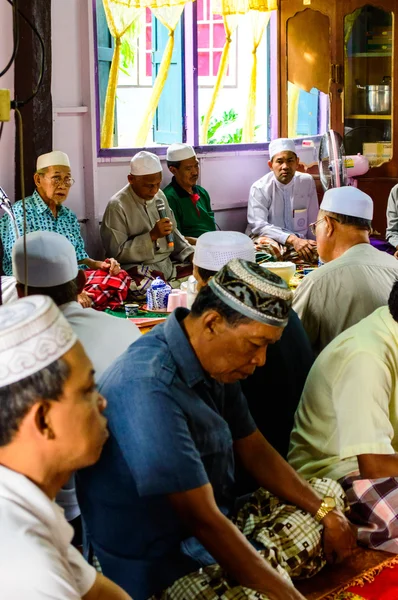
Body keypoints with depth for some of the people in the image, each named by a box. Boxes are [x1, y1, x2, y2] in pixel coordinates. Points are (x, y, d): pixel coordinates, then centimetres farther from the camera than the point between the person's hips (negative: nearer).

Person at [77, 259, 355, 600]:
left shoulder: (215, 362, 0)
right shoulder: (149, 389, -30)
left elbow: (255, 451, 12)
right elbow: (202, 520, -30)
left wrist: (325, 511, 4)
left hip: (218, 534, 10)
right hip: (161, 566, -9)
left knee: (329, 493, 15)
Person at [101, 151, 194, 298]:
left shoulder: (160, 196, 10)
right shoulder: (117, 206, -11)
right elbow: (117, 252, -12)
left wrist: (190, 254, 4)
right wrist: (152, 235, -19)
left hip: (169, 263, 6)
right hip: (140, 268, -6)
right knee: (146, 287, -38)